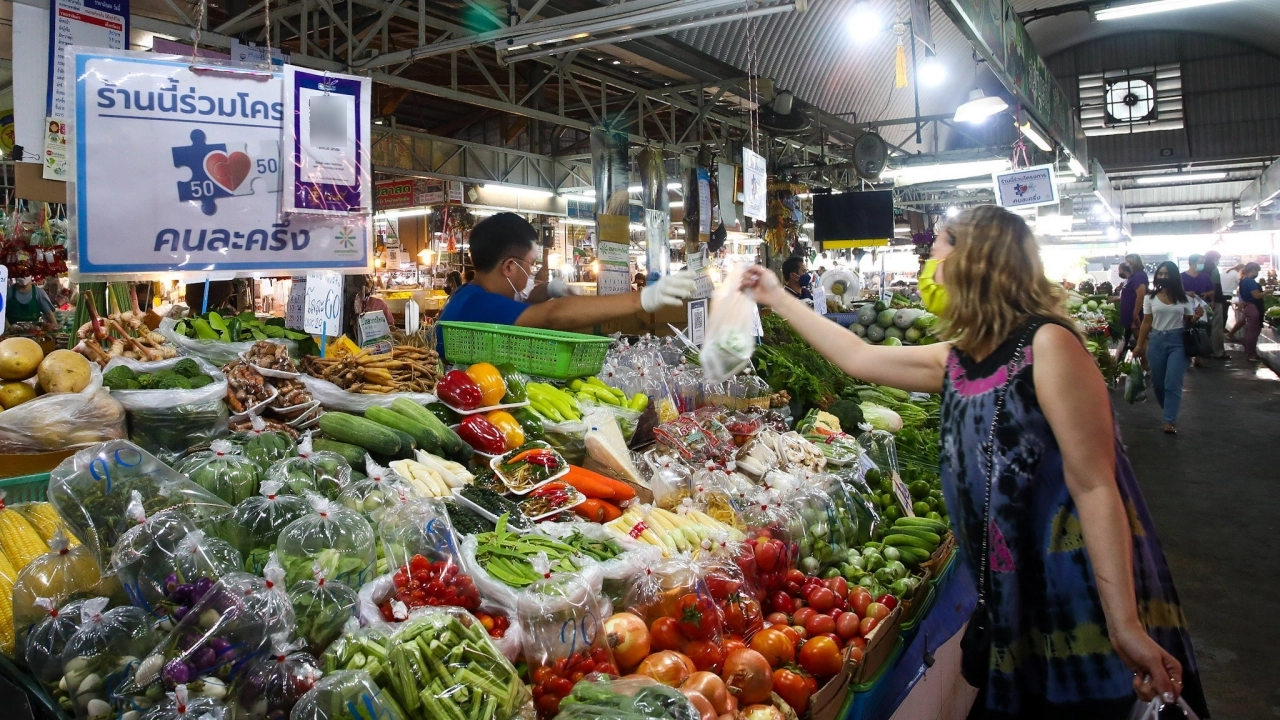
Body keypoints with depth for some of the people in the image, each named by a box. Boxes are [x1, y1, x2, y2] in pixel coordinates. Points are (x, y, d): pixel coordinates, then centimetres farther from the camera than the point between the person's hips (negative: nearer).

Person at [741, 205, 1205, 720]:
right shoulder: (955, 361, 4)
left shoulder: (1047, 343, -18)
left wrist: (1125, 624, -25)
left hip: (1081, 590, -7)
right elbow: (858, 358, 15)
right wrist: (776, 297, 21)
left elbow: (1095, 485, -22)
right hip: (1009, 590, 7)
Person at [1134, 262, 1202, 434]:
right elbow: (1146, 323, 8)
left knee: (1173, 383, -8)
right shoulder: (1150, 298, 5)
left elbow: (1188, 322, 7)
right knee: (1158, 382, 7)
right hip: (1156, 341, 2)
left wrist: (1197, 316, -14)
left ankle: (1170, 420, -3)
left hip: (1178, 341, -2)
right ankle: (1170, 412, 31)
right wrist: (1139, 345, 5)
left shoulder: (1184, 298, 3)